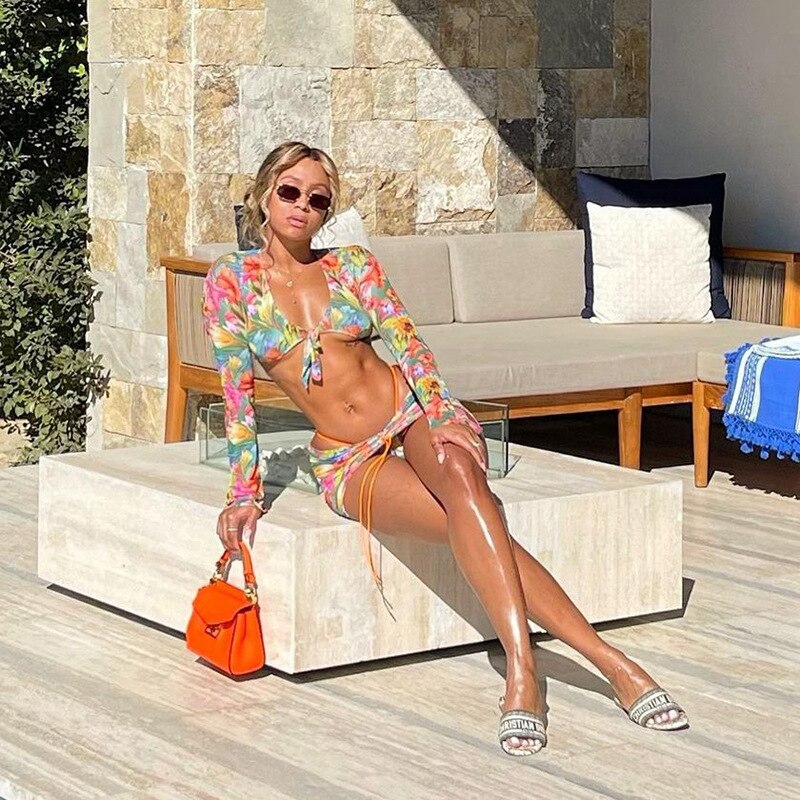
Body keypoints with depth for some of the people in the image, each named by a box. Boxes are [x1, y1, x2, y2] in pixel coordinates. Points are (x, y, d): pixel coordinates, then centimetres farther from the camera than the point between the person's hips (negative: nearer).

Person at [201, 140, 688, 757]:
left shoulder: (352, 264, 9)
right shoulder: (231, 282, 4)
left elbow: (408, 343, -1)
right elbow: (238, 391, 0)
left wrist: (442, 414, -19)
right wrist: (245, 491, -7)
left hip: (413, 413, 1)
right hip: (349, 461, -1)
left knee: (457, 472, -38)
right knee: (474, 522, -31)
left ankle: (521, 671, -45)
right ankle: (611, 662, -38)